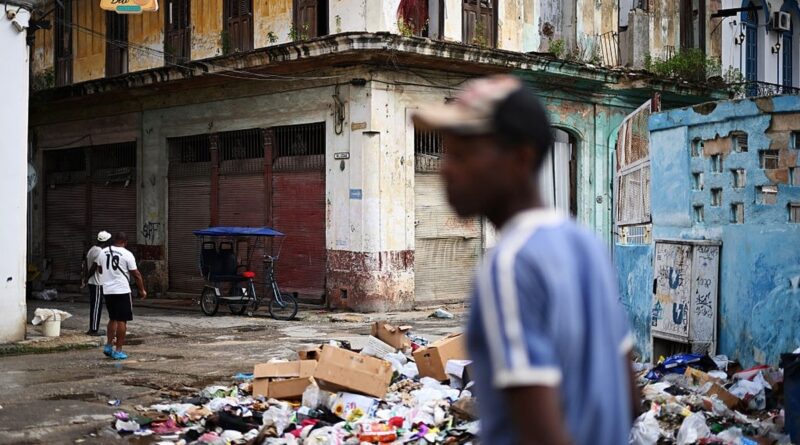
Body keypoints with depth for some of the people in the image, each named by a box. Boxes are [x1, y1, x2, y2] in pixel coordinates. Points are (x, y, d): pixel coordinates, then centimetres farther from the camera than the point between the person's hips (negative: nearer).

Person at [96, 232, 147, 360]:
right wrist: (142, 290, 4)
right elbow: (136, 274, -7)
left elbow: (100, 270, 20)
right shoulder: (127, 254, -10)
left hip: (107, 291, 5)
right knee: (122, 320, 1)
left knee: (112, 318, 20)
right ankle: (118, 351, 0)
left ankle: (109, 345, 16)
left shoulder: (103, 252, 5)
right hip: (122, 291, -5)